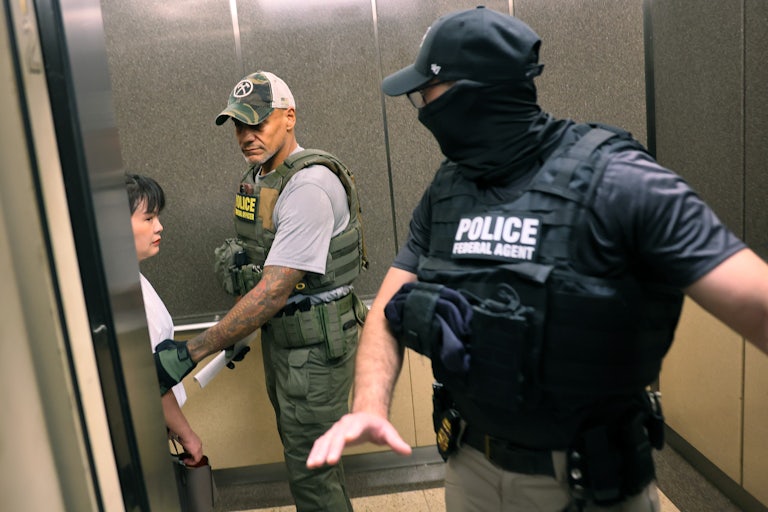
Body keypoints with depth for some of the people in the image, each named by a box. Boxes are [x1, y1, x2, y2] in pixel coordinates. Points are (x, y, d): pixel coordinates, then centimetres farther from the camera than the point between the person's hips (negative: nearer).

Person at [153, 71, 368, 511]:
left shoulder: (309, 184, -24)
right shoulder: (259, 175, 6)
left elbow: (275, 290, -28)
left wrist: (193, 352, -26)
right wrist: (236, 333, 13)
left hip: (316, 340, -9)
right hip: (280, 333, 9)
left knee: (309, 463, 3)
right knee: (297, 442, 23)